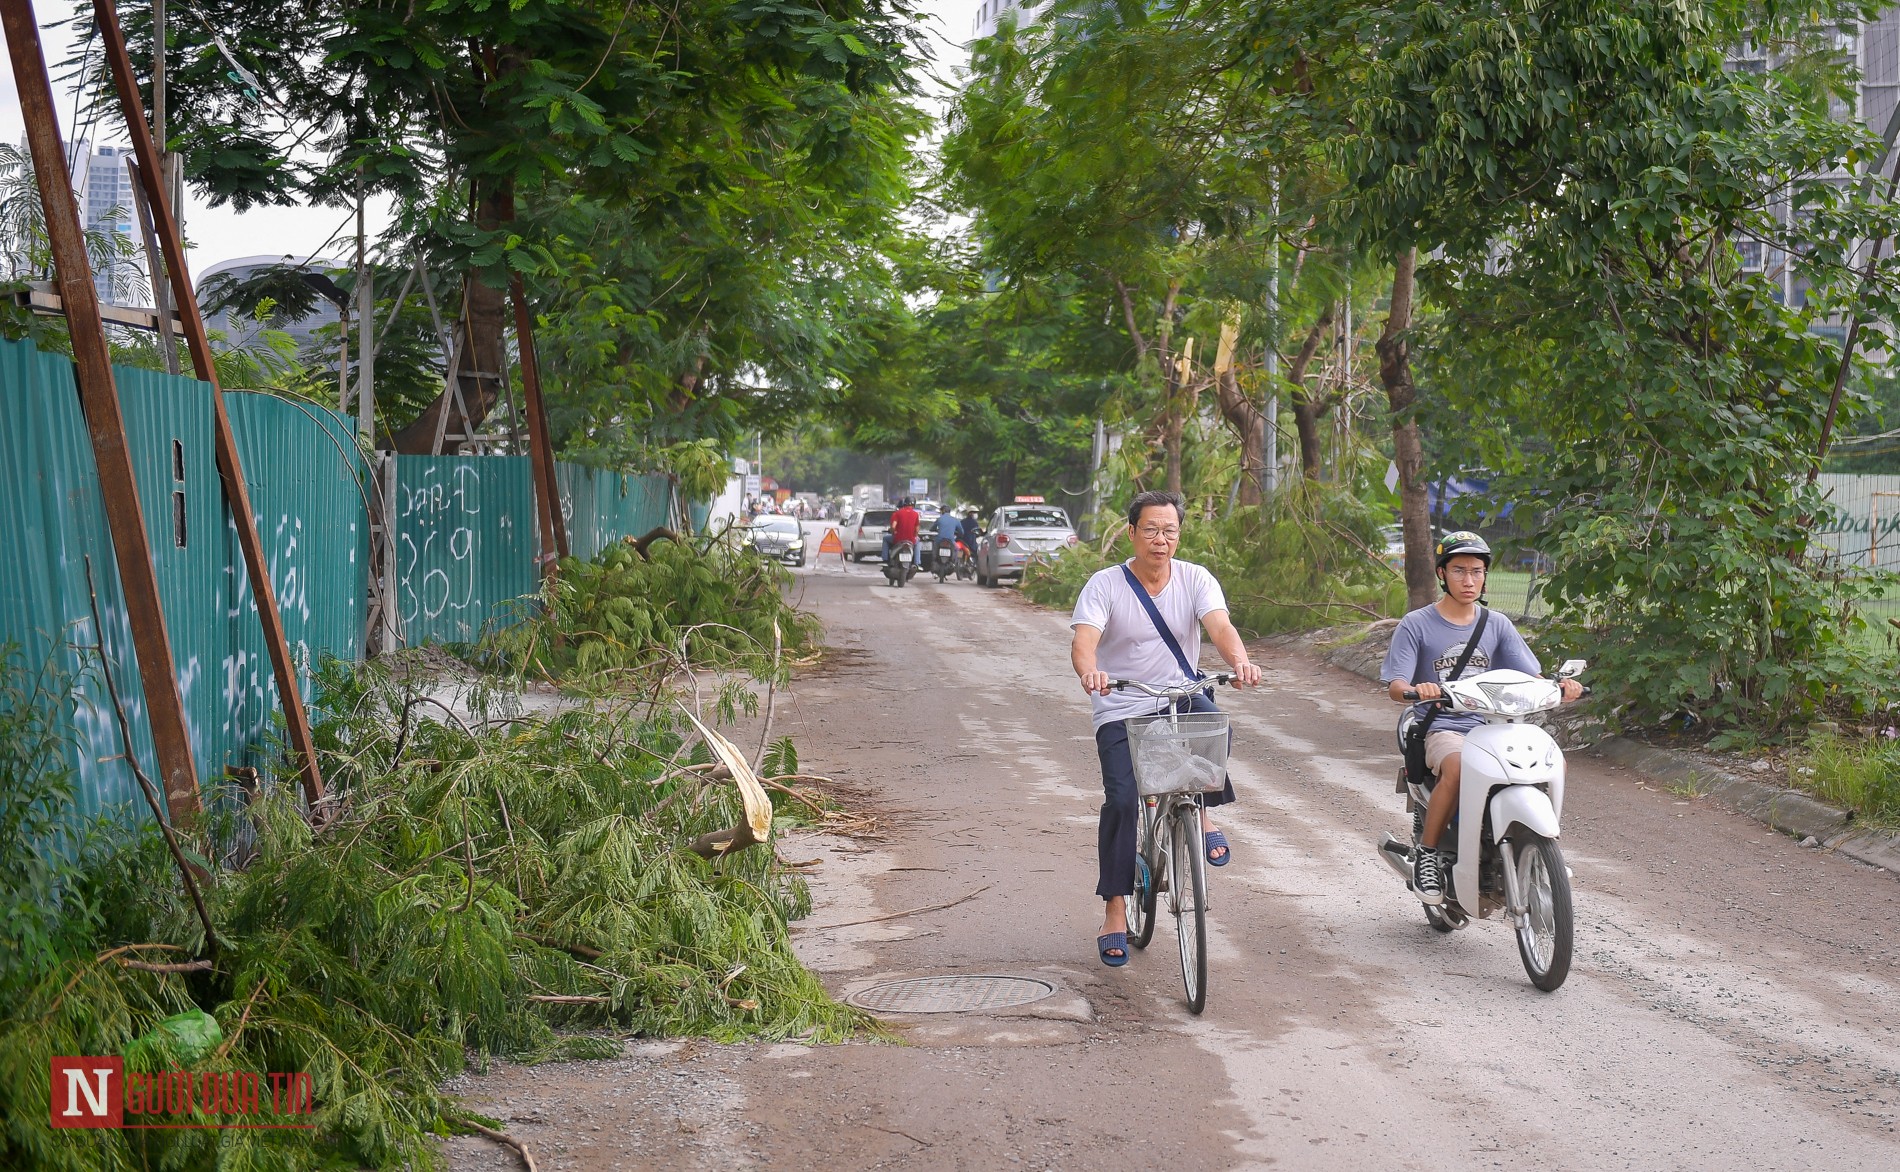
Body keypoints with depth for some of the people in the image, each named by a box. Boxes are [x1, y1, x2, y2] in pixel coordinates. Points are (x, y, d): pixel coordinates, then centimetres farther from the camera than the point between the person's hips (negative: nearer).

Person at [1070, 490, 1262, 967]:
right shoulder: (1104, 586, -7)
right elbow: (1083, 642, -21)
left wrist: (1239, 660, -41)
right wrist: (1090, 673, -45)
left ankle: (1203, 813, -6)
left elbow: (1220, 627, -18)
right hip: (1121, 712, -1)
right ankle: (1115, 914, -3)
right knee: (1121, 800, -16)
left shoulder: (1195, 579, -2)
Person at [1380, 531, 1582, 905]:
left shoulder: (1497, 625, 12)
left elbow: (1530, 677, 7)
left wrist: (1559, 687, -16)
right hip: (1440, 728, -4)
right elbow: (1395, 685, -8)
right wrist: (1416, 689, -32)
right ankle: (1427, 852, -18)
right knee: (1457, 768, -38)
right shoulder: (1416, 625, 0)